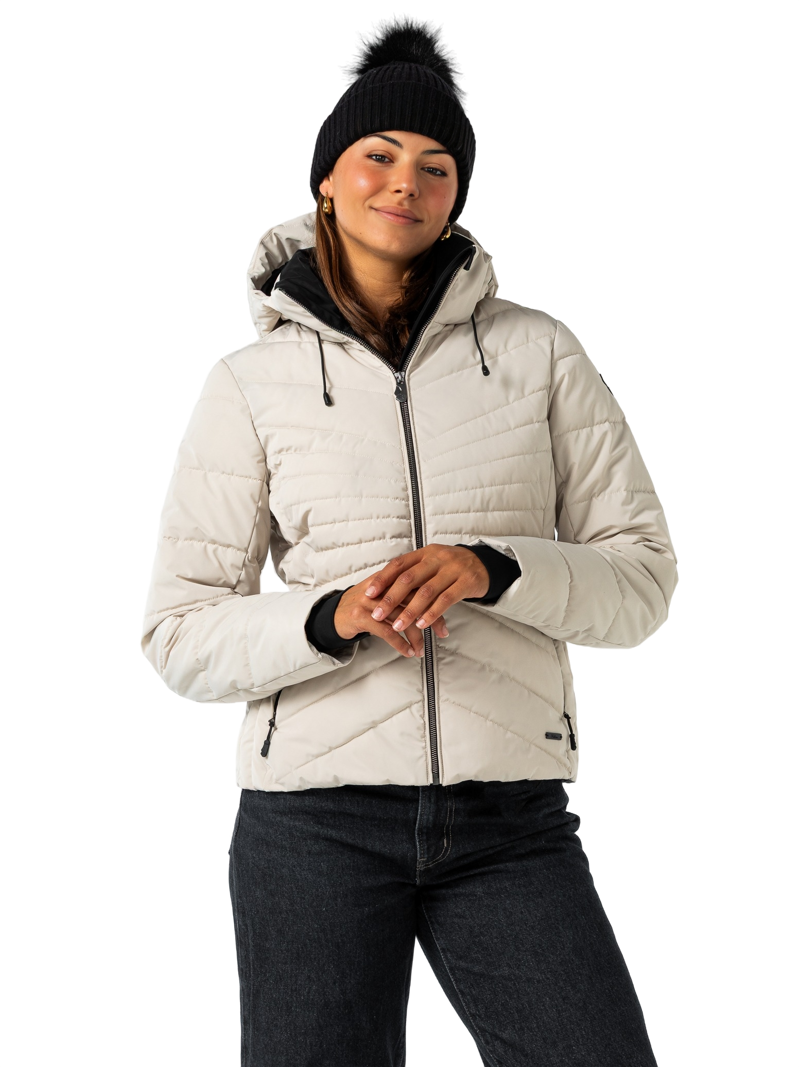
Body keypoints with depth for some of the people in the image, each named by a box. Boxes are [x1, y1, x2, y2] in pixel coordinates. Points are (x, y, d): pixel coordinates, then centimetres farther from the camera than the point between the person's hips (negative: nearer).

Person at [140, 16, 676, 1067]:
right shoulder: (247, 386, 4)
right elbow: (182, 636, 1)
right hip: (318, 812, 0)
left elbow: (641, 578, 3)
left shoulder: (540, 351, 5)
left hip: (511, 820, 1)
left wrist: (488, 569, -16)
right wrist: (333, 618, -18)